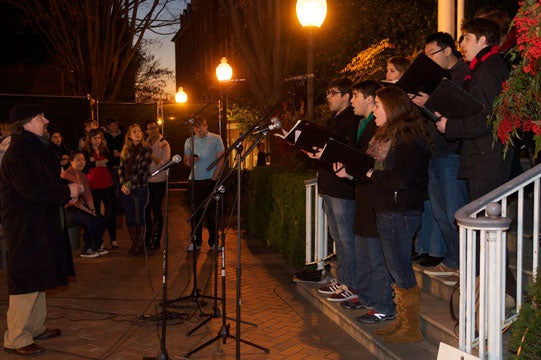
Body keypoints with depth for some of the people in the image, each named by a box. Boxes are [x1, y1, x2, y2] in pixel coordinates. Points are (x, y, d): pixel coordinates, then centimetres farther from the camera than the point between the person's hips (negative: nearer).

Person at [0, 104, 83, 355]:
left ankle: (35, 327, 29)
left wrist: (66, 188, 1)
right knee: (26, 280, -4)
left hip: (38, 224, 10)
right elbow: (33, 190, -25)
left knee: (38, 277, 17)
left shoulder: (35, 148, 13)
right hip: (25, 226, -10)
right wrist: (67, 192, -15)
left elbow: (46, 182, 20)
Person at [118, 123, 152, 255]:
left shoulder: (146, 149, -3)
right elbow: (121, 168, 10)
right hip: (126, 188, 4)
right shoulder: (126, 149, 11)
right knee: (129, 217, 6)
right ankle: (134, 244, 16)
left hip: (140, 186, -4)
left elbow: (142, 170, -9)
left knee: (139, 217, -2)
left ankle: (140, 246, 7)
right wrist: (123, 184, -4)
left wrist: (130, 184, -12)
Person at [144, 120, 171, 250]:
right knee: (146, 210, 7)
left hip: (159, 181, -4)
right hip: (146, 181, 5)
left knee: (156, 210, -1)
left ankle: (156, 240, 7)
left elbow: (165, 163, -13)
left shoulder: (164, 144, -4)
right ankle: (147, 239, 19)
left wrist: (152, 156, -20)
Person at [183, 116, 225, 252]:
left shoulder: (216, 139, 2)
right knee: (196, 211, 2)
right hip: (195, 180, 2)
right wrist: (190, 161, -12)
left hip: (211, 179, -2)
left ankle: (214, 242, 9)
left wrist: (214, 178, -8)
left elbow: (220, 160, 0)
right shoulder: (189, 141, 9)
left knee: (211, 211, 1)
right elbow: (186, 162, 12)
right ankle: (195, 242, 8)